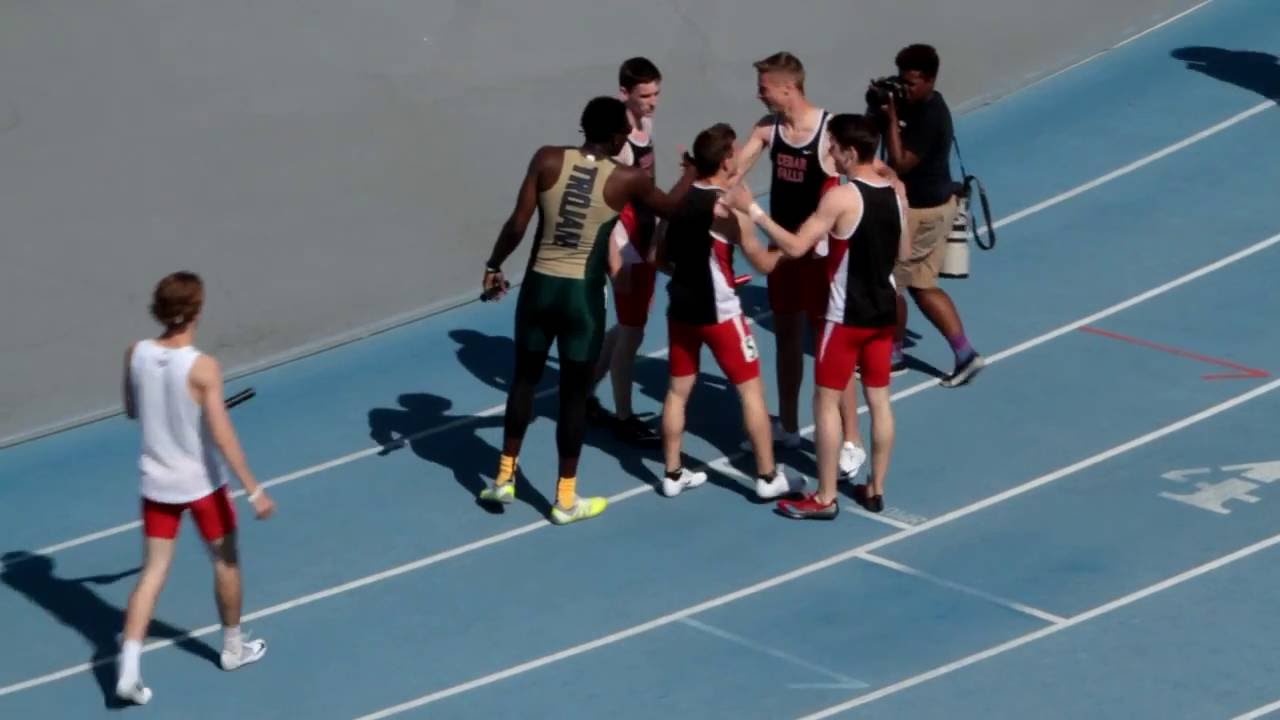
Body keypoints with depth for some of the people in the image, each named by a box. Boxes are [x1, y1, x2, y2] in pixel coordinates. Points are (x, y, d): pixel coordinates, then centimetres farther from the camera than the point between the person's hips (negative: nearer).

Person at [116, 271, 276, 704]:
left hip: (156, 481, 4)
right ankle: (233, 648, 36)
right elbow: (222, 436, -25)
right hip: (201, 481, -4)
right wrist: (253, 490, -20)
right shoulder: (202, 368, -24)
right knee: (226, 560, 19)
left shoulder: (136, 355, -8)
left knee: (154, 571, 9)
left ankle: (129, 668, -3)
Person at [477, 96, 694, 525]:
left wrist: (494, 266, 9)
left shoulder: (548, 160, -5)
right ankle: (566, 500, 17)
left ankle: (504, 478, 28)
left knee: (524, 379, 20)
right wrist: (693, 170, 29)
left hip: (539, 285, 3)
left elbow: (517, 225, -6)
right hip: (583, 294, -3)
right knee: (574, 394, 8)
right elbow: (671, 207, 11)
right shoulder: (627, 179, -8)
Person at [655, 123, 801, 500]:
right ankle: (768, 477, 8)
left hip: (681, 307, 6)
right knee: (751, 391, 4)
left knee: (678, 390, 15)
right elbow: (763, 263, -12)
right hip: (718, 312, -6)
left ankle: (673, 474, 20)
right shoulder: (728, 207, -18)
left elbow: (661, 256, 11)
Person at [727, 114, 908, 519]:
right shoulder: (896, 191, 1)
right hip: (884, 311, 7)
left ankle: (824, 498, 5)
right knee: (878, 399, 14)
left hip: (847, 316, -7)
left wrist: (753, 210, -19)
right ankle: (875, 490, 21)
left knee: (827, 402, 2)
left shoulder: (841, 198, -20)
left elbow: (796, 247, -24)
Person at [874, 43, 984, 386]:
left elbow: (900, 163, -27)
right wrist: (879, 106, -1)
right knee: (922, 286, 14)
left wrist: (891, 119, -26)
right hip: (931, 203, 10)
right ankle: (965, 354, 14)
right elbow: (871, 129, 16)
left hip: (920, 210, -10)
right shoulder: (913, 104, 6)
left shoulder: (929, 117, -25)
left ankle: (891, 354, 25)